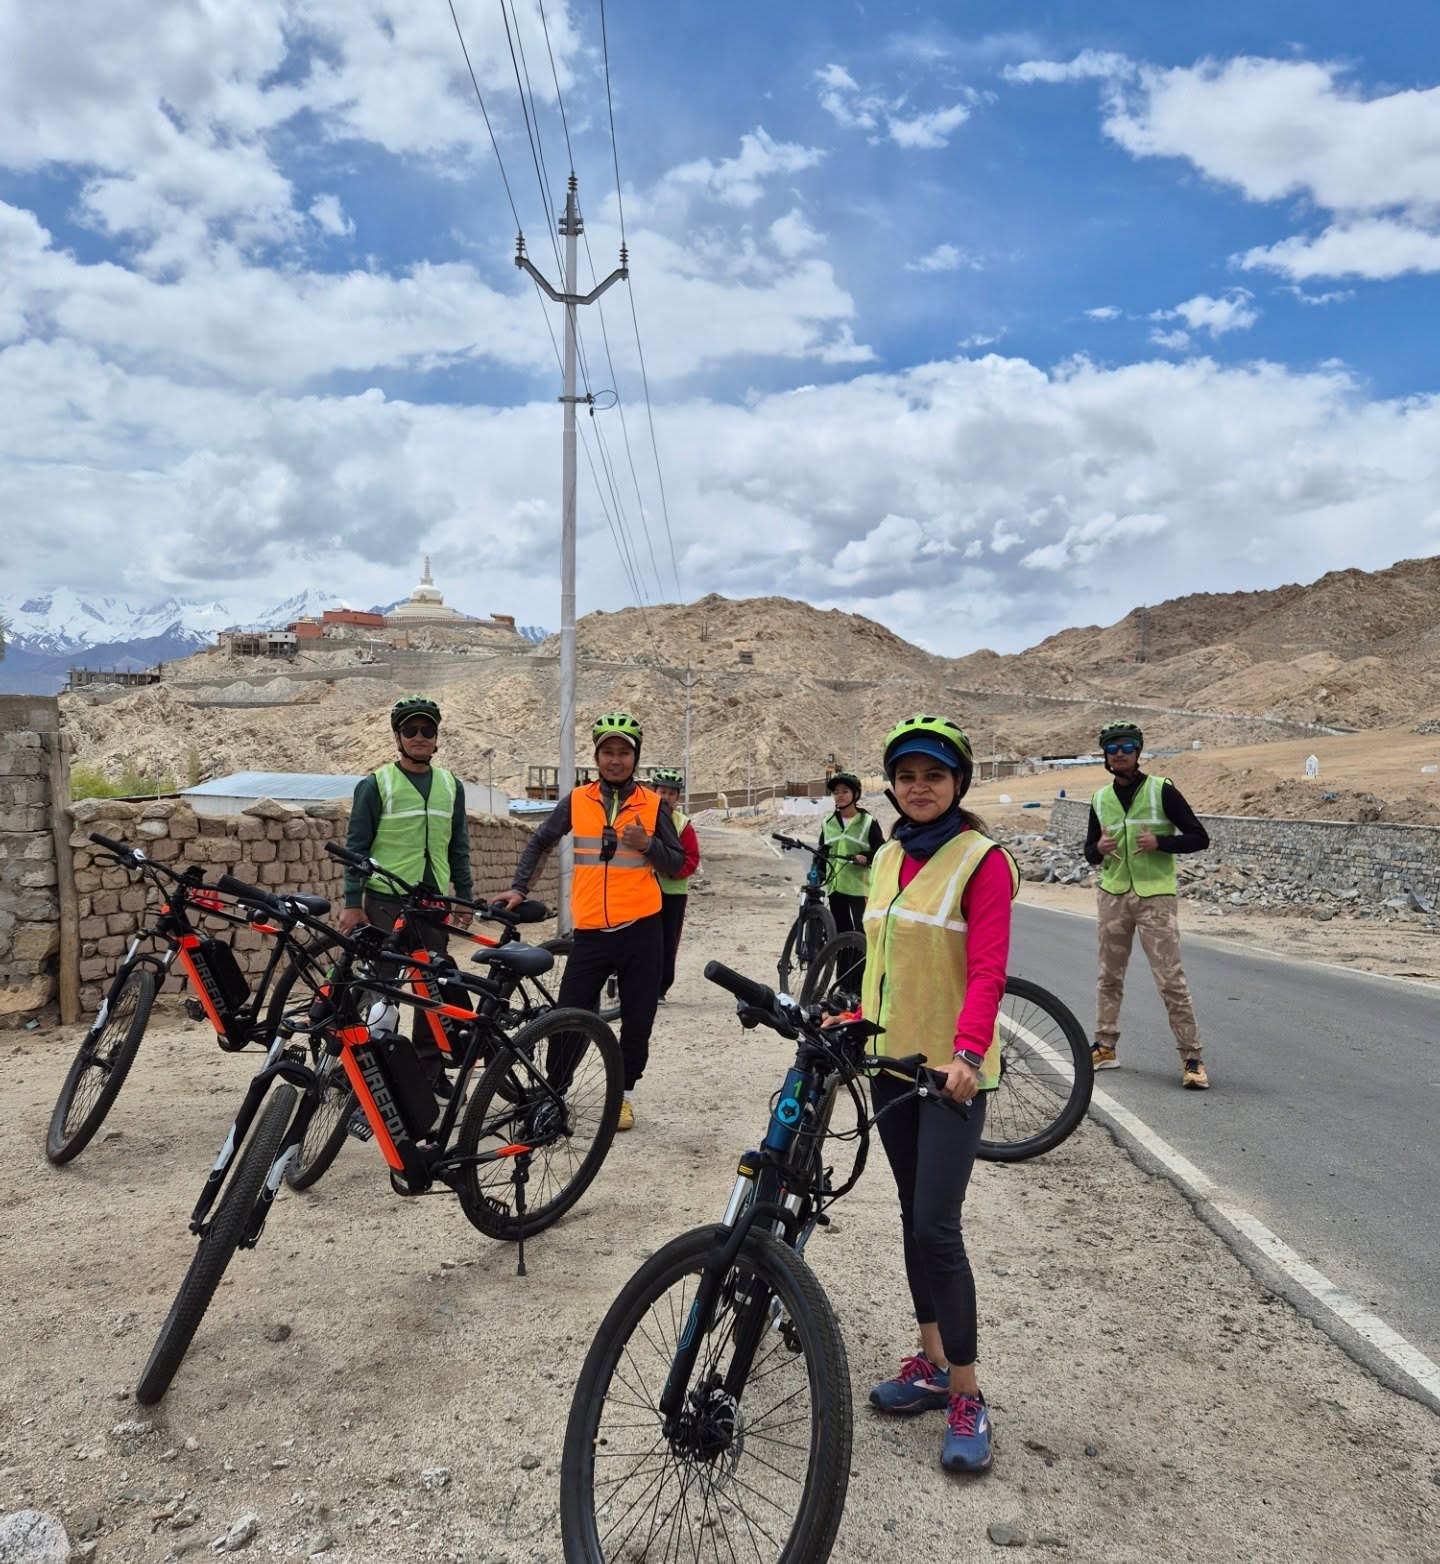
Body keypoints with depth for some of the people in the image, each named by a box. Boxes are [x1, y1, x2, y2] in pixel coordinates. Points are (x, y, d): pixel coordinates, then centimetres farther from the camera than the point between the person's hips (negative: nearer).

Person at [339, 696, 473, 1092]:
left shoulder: (451, 786, 11)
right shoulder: (375, 785, -2)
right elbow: (356, 847, -2)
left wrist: (464, 899, 12)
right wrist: (353, 903, -7)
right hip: (386, 902, -4)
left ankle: (430, 1068, 17)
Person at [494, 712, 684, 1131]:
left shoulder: (653, 805, 2)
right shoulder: (576, 801, 4)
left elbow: (676, 864, 4)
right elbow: (540, 842, 13)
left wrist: (647, 844, -14)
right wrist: (519, 887, 4)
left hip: (641, 929, 0)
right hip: (591, 930, 0)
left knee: (636, 1020, 7)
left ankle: (623, 1093, 24)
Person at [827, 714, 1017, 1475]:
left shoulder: (982, 860, -12)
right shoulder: (887, 859, 9)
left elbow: (987, 970, -20)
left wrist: (967, 1052, -32)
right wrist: (855, 1021, 9)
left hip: (953, 1069, -7)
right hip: (892, 1060, 7)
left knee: (937, 1227, -9)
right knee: (914, 1215, 14)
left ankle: (967, 1398, 5)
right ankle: (930, 1364, 29)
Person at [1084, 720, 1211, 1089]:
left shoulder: (1162, 790, -4)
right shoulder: (1100, 799, 9)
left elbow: (1200, 838, -4)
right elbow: (1089, 851, 16)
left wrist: (1159, 842, -21)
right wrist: (1099, 848, -8)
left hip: (1156, 896, -4)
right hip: (1113, 896, 5)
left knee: (1171, 979, -7)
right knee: (1110, 976, 11)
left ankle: (1192, 1058, -1)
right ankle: (1105, 1047, 21)